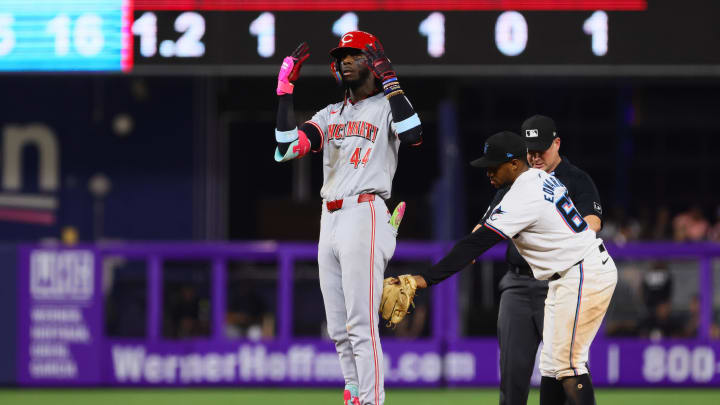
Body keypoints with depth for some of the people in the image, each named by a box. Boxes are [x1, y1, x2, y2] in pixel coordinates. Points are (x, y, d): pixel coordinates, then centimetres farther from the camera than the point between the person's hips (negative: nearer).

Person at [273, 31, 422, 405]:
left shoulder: (388, 107, 2)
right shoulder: (331, 115, 20)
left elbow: (413, 135, -21)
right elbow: (287, 147, 6)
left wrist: (390, 81, -17)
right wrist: (285, 89, 3)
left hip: (365, 217, -7)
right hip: (330, 220, 7)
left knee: (361, 325, -14)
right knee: (339, 330, 7)